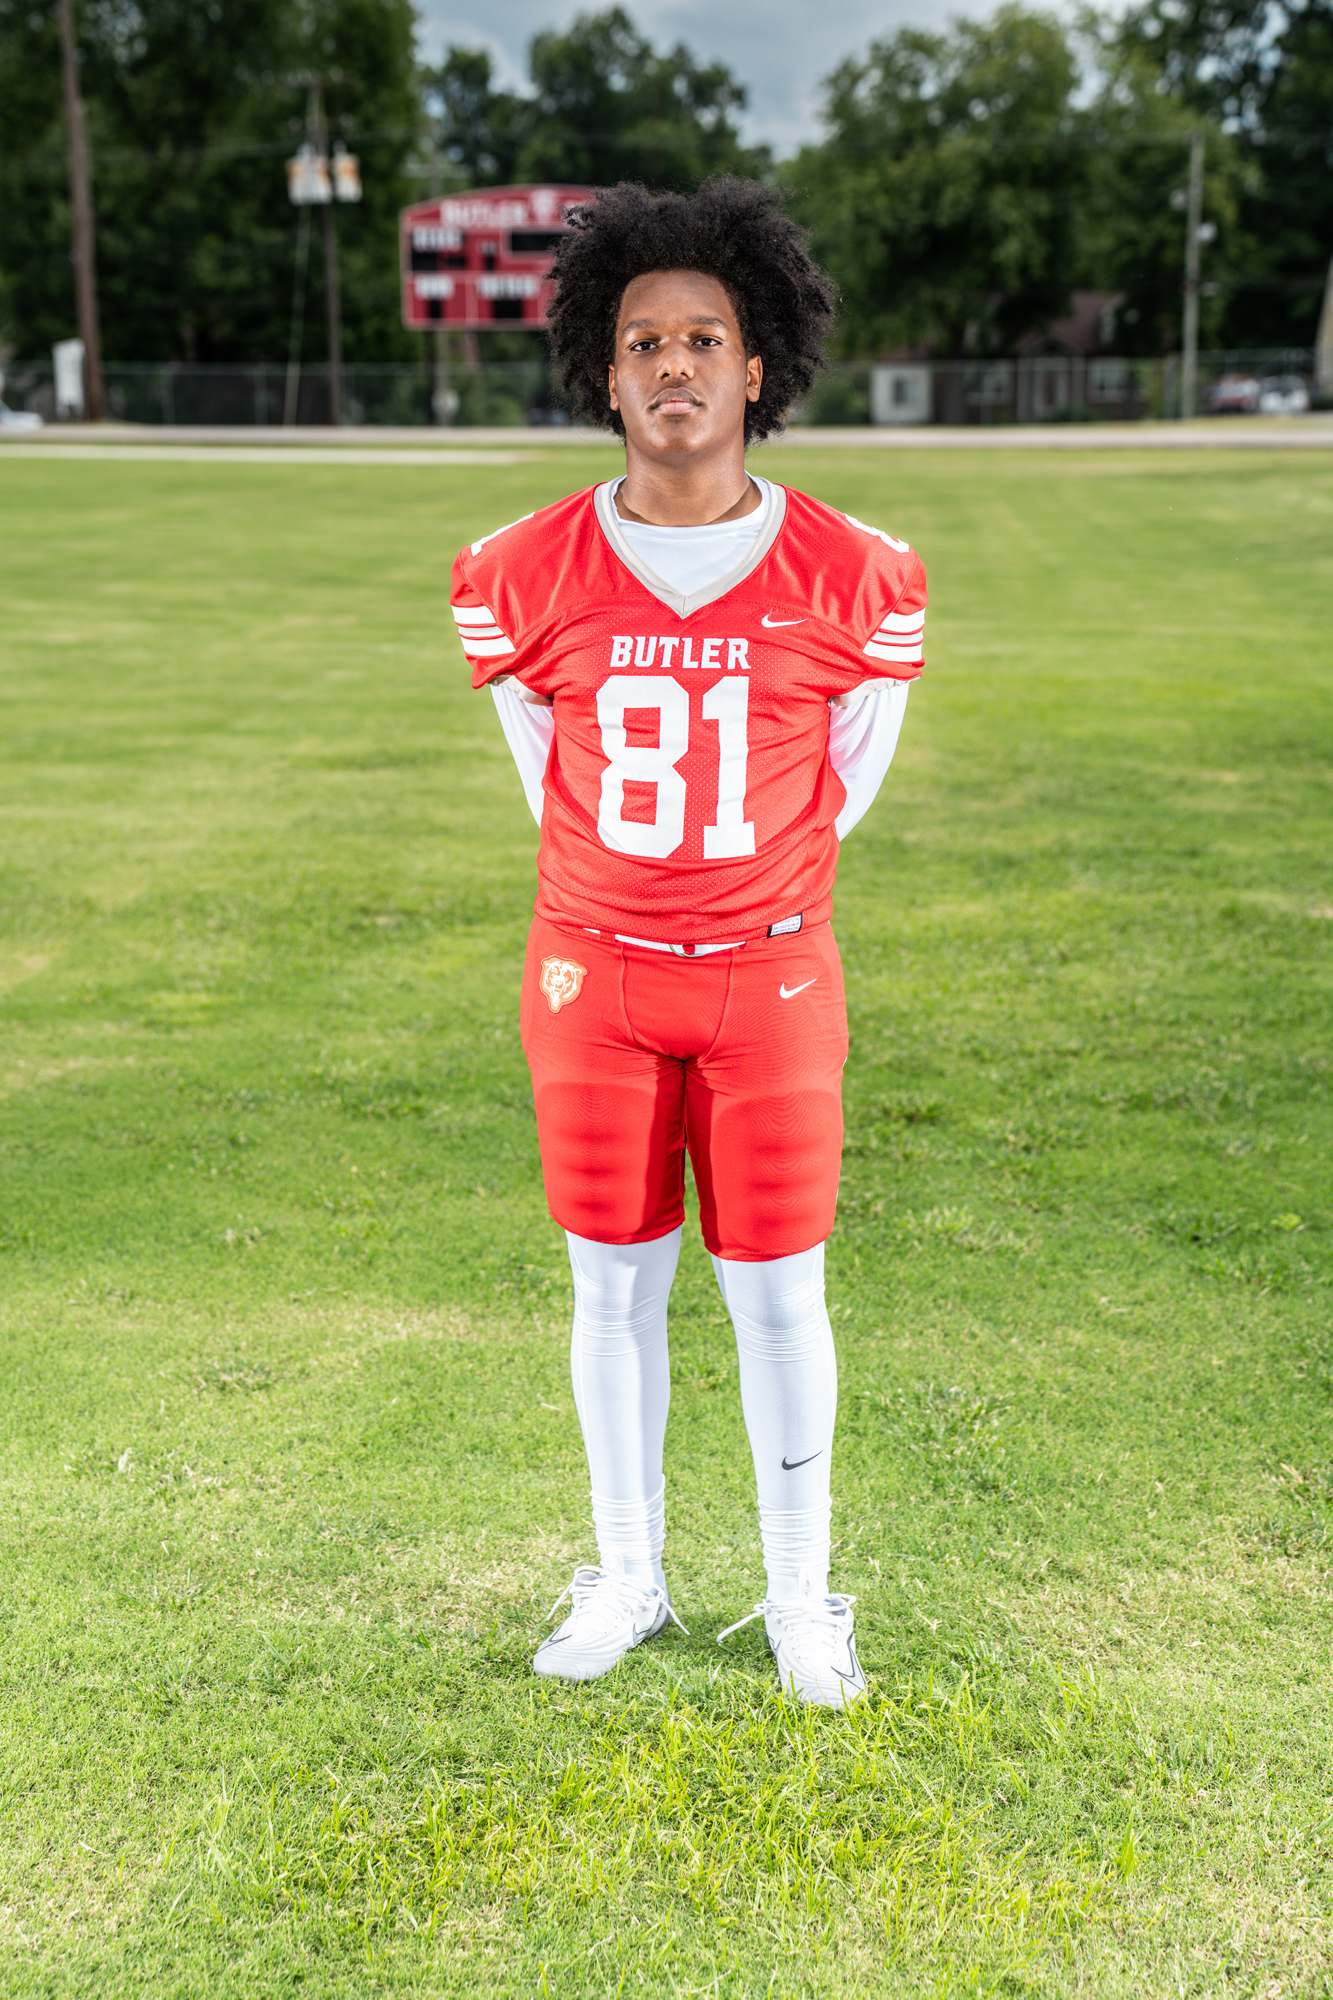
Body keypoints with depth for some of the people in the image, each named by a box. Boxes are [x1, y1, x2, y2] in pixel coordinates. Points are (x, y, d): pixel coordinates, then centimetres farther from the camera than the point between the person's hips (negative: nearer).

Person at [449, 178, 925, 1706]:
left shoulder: (850, 578, -6)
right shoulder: (527, 576, -4)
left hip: (767, 975, -1)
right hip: (591, 972, 1)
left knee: (777, 1295, 6)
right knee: (613, 1287, 10)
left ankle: (802, 1594, 24)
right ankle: (626, 1577, 28)